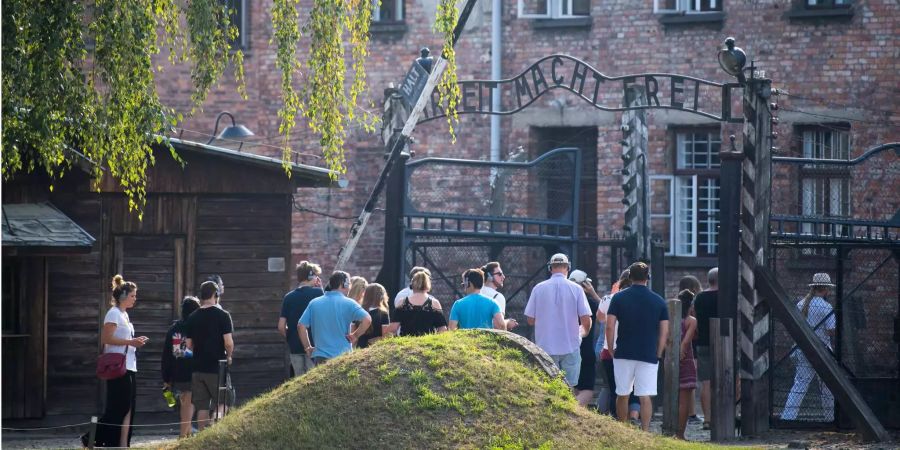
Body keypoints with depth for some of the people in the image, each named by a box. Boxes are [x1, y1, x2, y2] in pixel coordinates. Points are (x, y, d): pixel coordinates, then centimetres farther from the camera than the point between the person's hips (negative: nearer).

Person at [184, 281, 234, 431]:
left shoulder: (192, 318, 5)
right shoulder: (222, 315, -9)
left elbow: (189, 345, 7)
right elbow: (228, 342, -15)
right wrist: (229, 357, 3)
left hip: (198, 368, 4)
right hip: (217, 368, -4)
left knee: (202, 407, 8)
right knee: (220, 406, 3)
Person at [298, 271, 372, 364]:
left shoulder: (314, 303, 6)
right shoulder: (348, 303, -5)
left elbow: (301, 326, 4)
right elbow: (367, 320, -16)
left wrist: (308, 348, 12)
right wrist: (355, 336, -3)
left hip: (320, 357, 3)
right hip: (342, 356, -3)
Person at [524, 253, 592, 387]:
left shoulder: (538, 288, -3)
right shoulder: (576, 289, -5)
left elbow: (530, 320, 1)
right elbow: (586, 320, -6)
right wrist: (583, 331, 18)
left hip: (545, 347, 1)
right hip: (571, 346, -1)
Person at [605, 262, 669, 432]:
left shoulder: (619, 298, -1)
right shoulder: (659, 301, 3)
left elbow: (609, 326, -5)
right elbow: (665, 332, 1)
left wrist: (611, 349, 5)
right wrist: (658, 354, 9)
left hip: (624, 354, 0)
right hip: (649, 356, 0)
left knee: (622, 395, 12)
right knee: (645, 396, -2)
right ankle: (645, 432, -11)